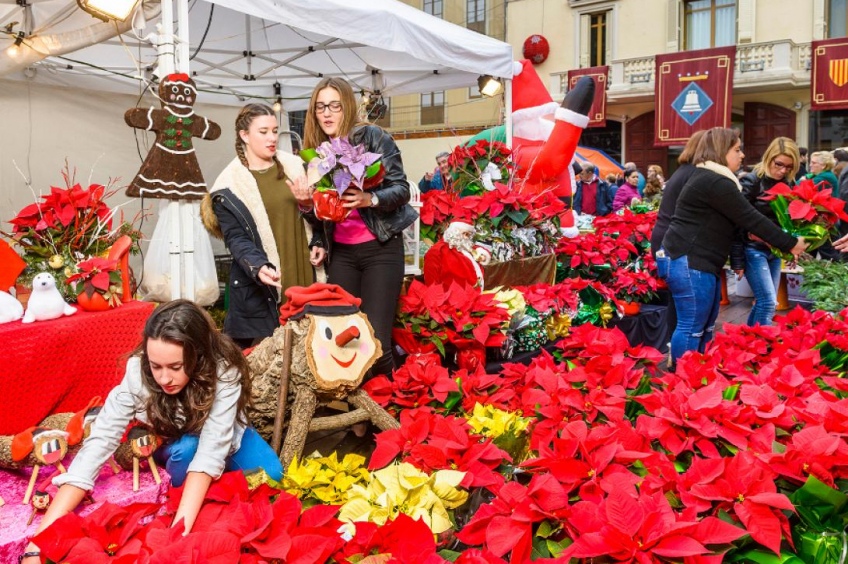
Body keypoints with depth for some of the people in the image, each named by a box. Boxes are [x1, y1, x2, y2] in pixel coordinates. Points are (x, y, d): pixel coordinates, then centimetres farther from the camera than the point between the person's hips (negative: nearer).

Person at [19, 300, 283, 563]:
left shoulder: (224, 371, -36)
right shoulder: (138, 372, -33)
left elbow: (211, 449, -40)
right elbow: (99, 442, -36)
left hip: (225, 439, 1)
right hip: (173, 447, -1)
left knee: (270, 476, -22)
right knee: (185, 448, -33)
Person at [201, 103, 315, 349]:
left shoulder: (293, 166, 9)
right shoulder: (230, 185, -3)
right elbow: (235, 238, -10)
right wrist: (258, 267, -28)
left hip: (300, 275, 4)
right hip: (257, 285, -4)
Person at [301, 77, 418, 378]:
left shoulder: (374, 137, -5)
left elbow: (401, 189, -10)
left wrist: (370, 199, -28)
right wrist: (318, 243, 1)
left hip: (380, 247, -5)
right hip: (340, 252, 5)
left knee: (375, 339, -11)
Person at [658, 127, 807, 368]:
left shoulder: (707, 177, 18)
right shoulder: (716, 182, -17)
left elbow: (740, 219, 26)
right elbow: (751, 219, -15)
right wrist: (790, 244, -7)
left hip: (694, 260, 11)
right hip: (689, 263, -11)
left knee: (705, 326, 17)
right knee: (692, 328, -5)